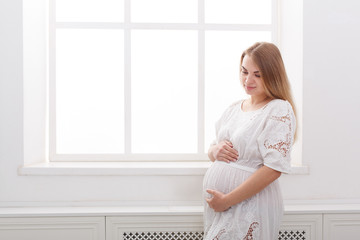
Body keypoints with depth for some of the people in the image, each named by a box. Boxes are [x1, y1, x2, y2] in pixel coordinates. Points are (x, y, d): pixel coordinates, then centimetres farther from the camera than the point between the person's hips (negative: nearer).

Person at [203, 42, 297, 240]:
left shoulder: (280, 110, -12)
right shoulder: (234, 109, 10)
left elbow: (274, 169, -19)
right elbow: (212, 152, 18)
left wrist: (227, 200, -18)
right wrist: (215, 150, -7)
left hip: (250, 208, -6)